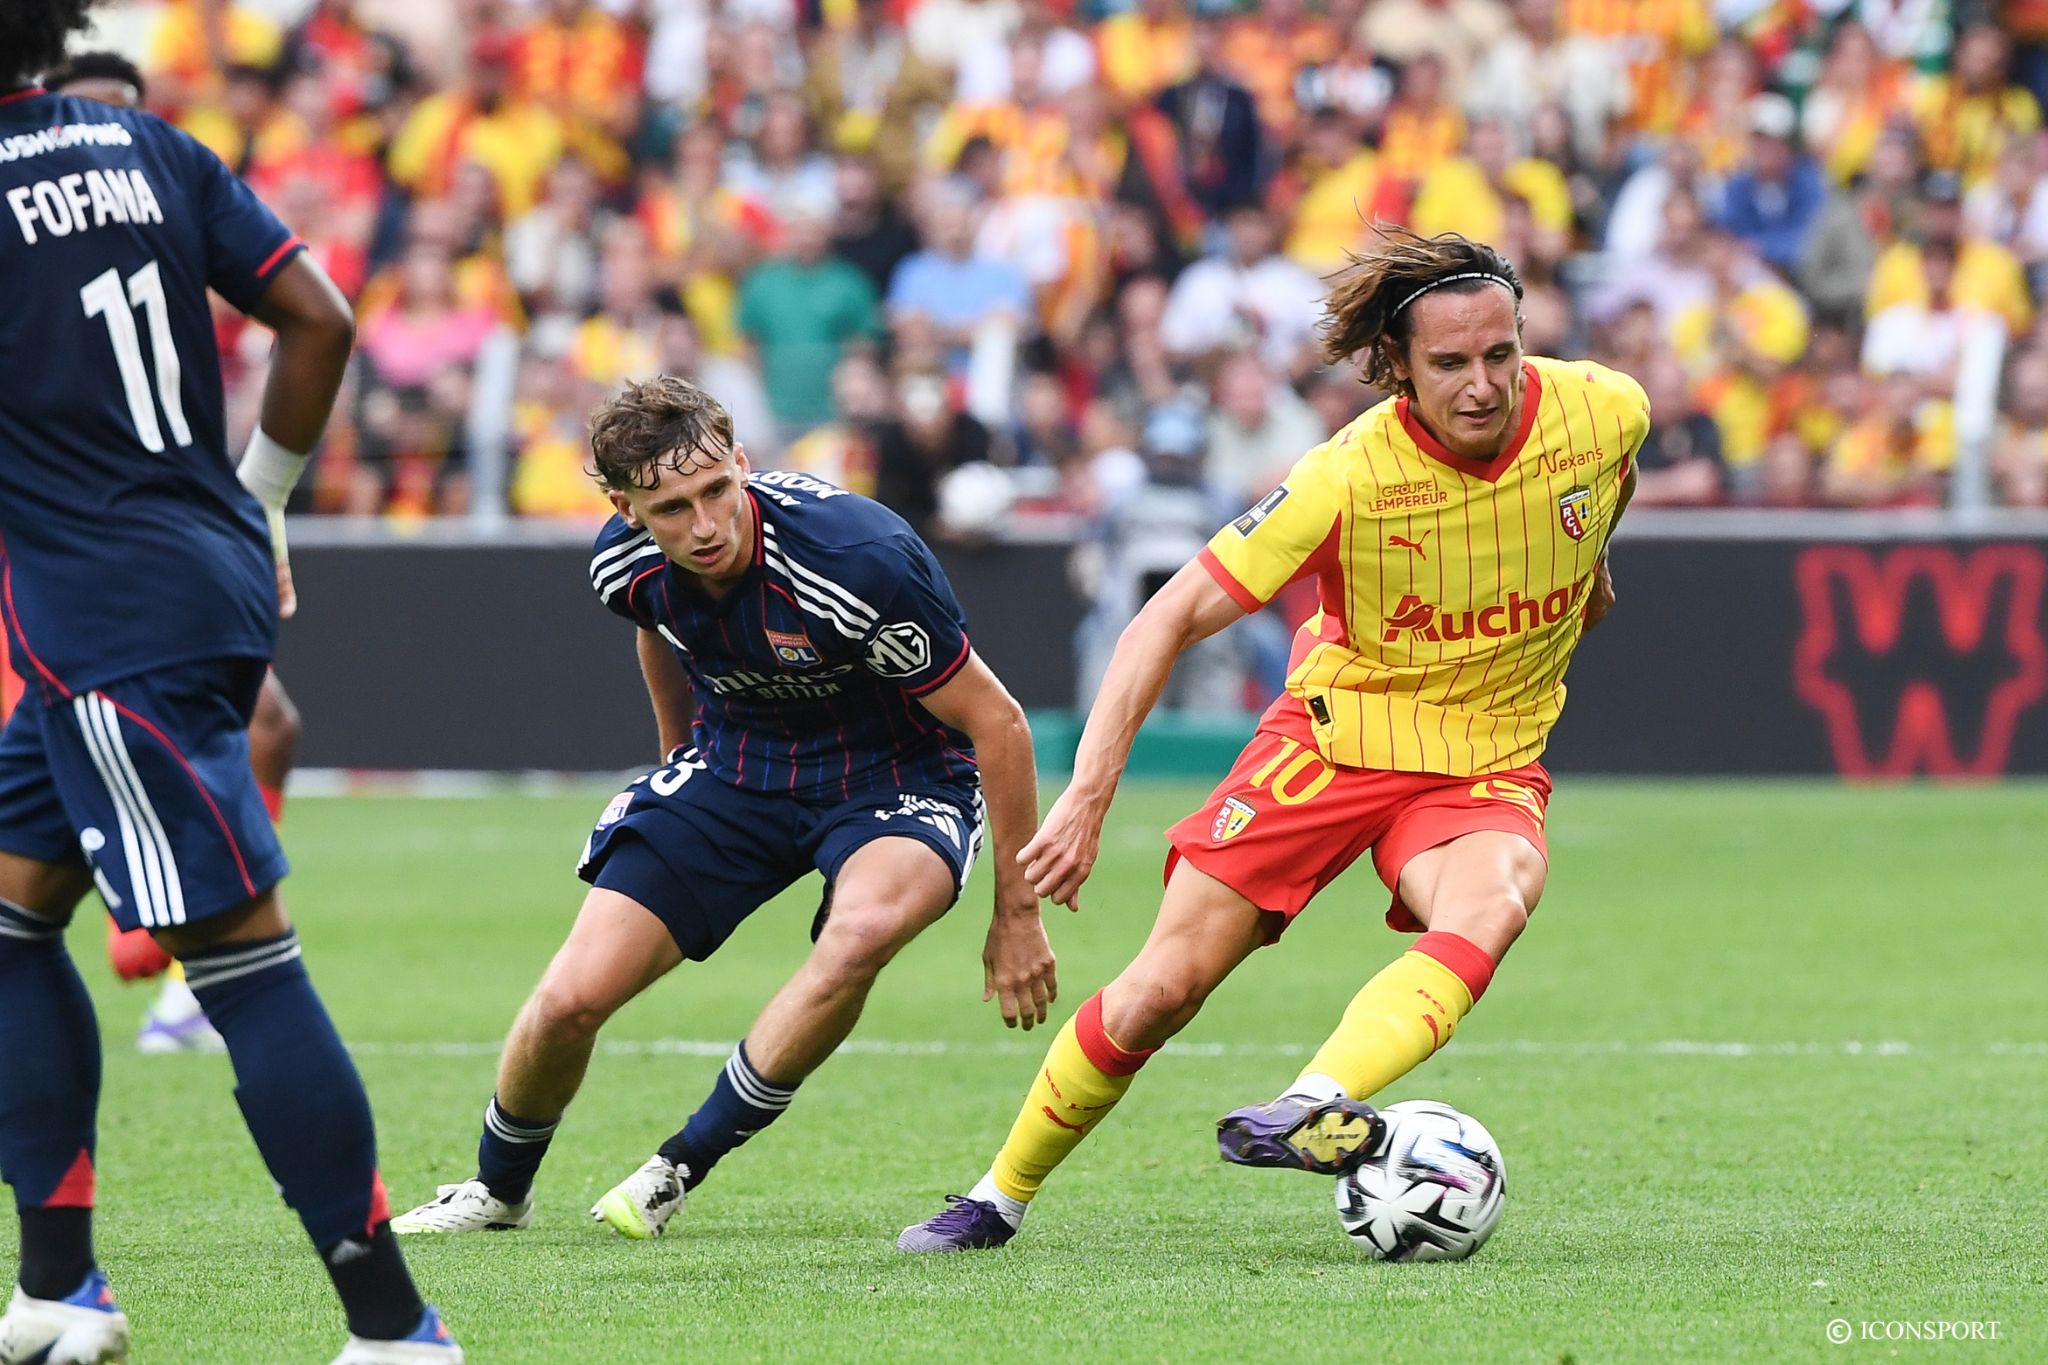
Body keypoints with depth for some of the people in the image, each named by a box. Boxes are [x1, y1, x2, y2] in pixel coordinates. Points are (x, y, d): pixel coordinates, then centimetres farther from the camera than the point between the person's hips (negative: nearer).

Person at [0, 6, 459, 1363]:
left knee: (242, 956, -8)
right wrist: (260, 498, 19)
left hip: (112, 626, -9)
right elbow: (320, 319, 9)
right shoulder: (148, 149, 8)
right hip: (209, 577, 9)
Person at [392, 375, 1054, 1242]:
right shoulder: (629, 564, -15)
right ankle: (496, 1191, 24)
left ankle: (679, 1169, -18)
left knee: (862, 930, -38)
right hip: (736, 763, 4)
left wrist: (1017, 912, -16)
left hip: (893, 775, -4)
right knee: (571, 999, -9)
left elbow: (997, 723, -21)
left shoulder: (857, 561, -33)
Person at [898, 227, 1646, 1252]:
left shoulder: (1603, 412, -16)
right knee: (1164, 986, -5)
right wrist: (1088, 794, -27)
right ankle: (999, 1197, 17)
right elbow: (1171, 620, -19)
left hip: (1486, 762, 1)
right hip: (1335, 734, -1)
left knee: (1488, 906, -35)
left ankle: (1314, 1112, -52)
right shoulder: (1349, 476, -23)